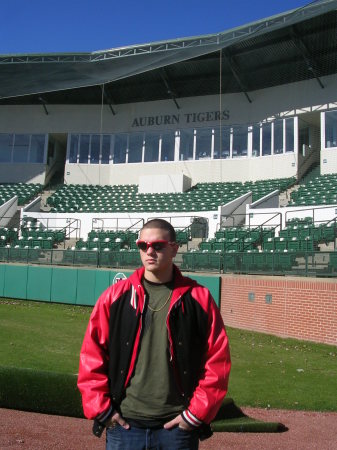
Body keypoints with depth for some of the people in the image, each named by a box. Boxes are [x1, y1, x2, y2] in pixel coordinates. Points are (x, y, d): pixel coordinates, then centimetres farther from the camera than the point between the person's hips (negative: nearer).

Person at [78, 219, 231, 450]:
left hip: (178, 427, 0)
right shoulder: (115, 296, 0)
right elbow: (91, 355, 3)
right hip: (123, 425, 1)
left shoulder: (199, 298, -2)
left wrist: (197, 412, -4)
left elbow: (218, 360, -1)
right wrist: (101, 408, -1)